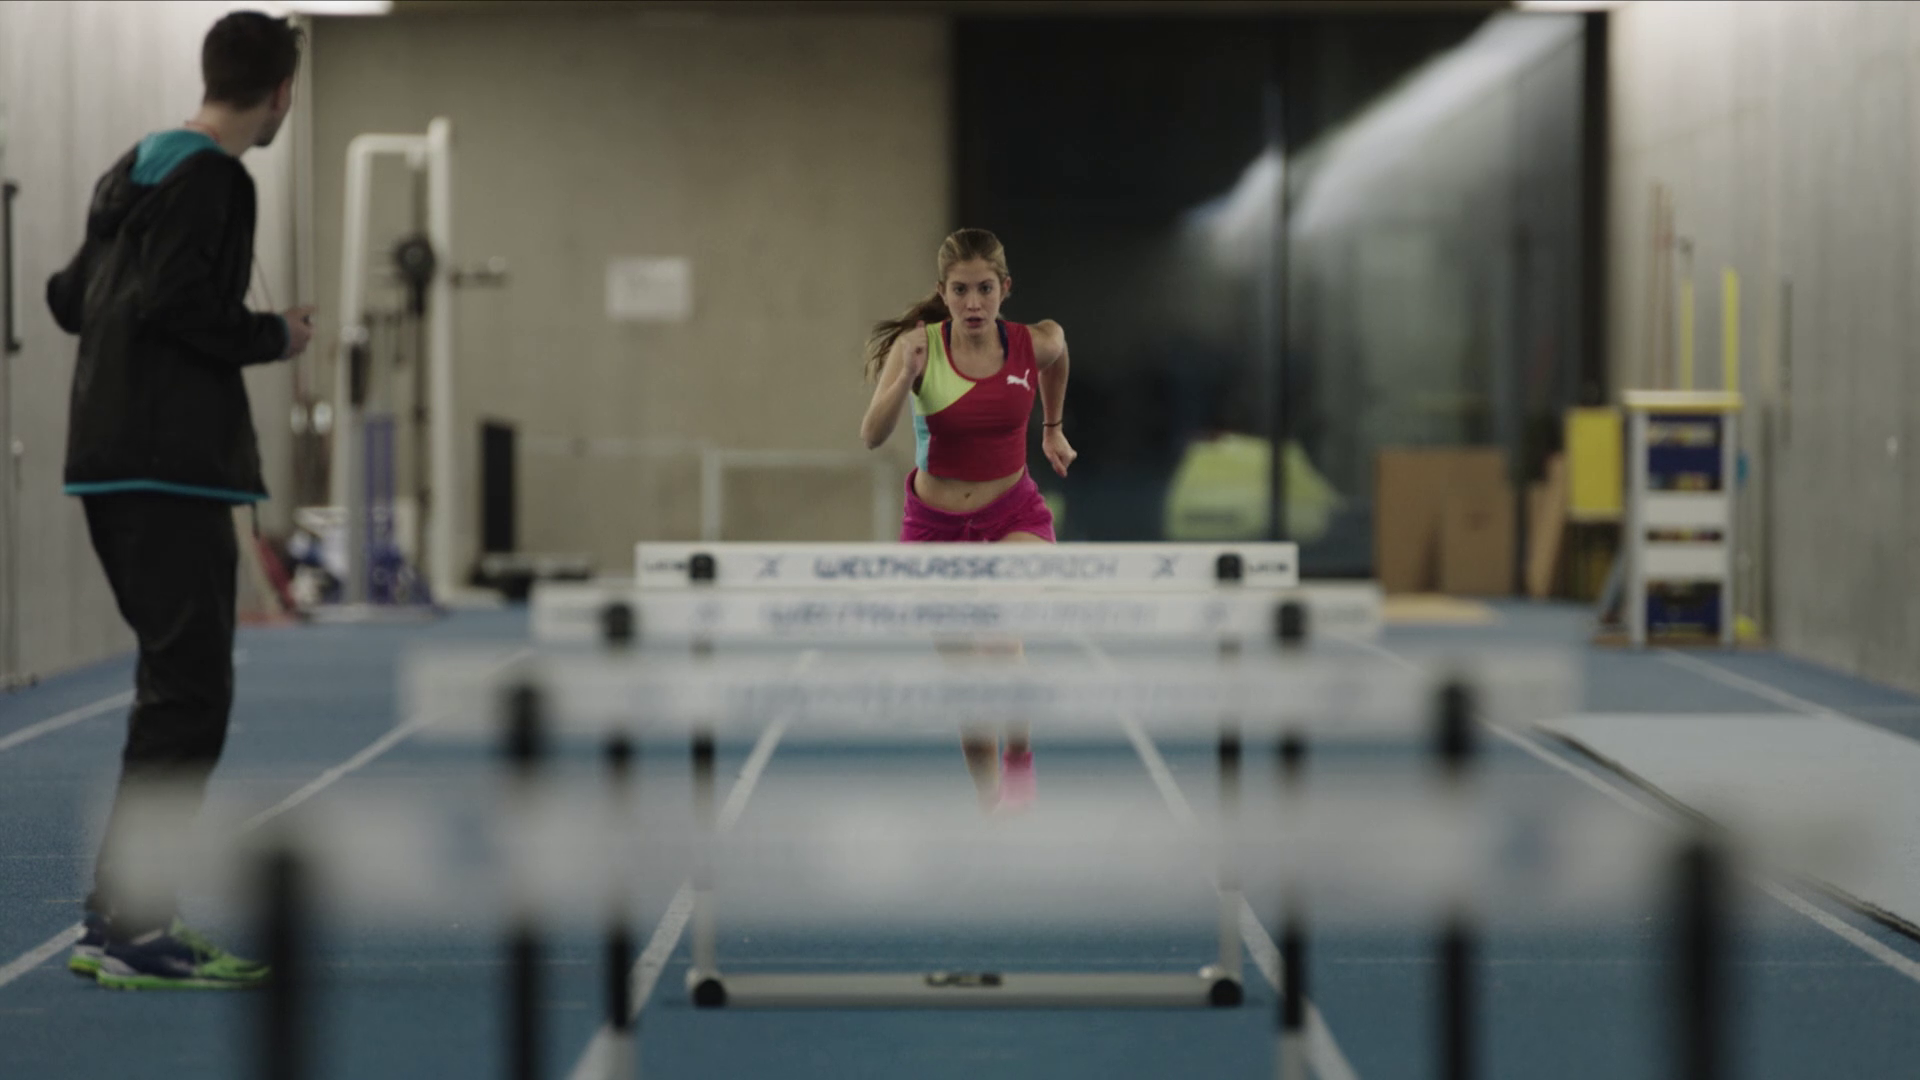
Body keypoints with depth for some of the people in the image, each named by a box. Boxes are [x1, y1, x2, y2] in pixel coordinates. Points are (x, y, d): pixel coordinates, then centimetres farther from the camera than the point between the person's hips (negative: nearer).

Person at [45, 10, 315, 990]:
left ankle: (119, 917, 19)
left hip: (108, 462, 10)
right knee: (187, 692, -8)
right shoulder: (212, 180, -11)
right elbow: (173, 301, -22)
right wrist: (273, 336, -8)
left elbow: (70, 298, 22)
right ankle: (128, 931, -10)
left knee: (177, 681, 17)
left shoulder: (135, 168, 18)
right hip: (169, 466, -10)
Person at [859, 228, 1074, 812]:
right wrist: (903, 379, -43)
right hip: (936, 522, 1)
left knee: (1000, 636, -30)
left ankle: (1019, 755, -7)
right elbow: (872, 436, -28)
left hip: (1015, 515, -1)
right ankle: (991, 802, 27)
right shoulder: (919, 346, -17)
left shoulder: (1037, 343, -12)